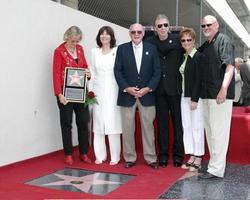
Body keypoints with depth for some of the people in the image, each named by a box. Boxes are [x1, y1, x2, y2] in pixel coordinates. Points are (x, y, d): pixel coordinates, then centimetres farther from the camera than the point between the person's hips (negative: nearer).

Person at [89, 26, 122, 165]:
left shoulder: (117, 51, -1)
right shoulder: (95, 52, 10)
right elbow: (92, 73, 12)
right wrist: (90, 91, 7)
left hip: (113, 91, -3)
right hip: (98, 91, 3)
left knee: (113, 123, -3)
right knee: (98, 123, 5)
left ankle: (115, 156, 8)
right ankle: (100, 155, 15)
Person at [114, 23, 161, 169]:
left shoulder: (151, 48, 6)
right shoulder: (122, 48, 5)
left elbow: (157, 71, 3)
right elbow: (117, 71, 0)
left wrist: (148, 88, -9)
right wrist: (127, 88, -11)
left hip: (147, 94, 0)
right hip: (127, 94, 0)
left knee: (148, 126, 5)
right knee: (128, 128, 4)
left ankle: (151, 158, 14)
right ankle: (130, 158, 16)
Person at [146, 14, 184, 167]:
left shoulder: (177, 39, -1)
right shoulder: (150, 42, 3)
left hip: (175, 87, -1)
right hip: (159, 88, 1)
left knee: (177, 121, 5)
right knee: (162, 122, 7)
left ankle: (178, 154, 16)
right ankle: (163, 154, 17)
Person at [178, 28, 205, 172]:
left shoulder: (199, 57, -9)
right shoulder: (183, 57, 13)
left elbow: (199, 79, -14)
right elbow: (183, 78, 13)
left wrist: (194, 99, -17)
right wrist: (187, 97, 7)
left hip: (195, 97, -7)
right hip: (184, 96, 7)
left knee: (197, 127, -1)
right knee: (187, 127, 10)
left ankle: (198, 159, 10)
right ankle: (192, 157, 20)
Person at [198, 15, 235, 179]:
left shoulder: (224, 40, -6)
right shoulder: (204, 46, 17)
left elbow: (230, 66, -16)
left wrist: (224, 89, -26)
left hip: (220, 95, -9)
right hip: (207, 95, 9)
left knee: (218, 131, -6)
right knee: (210, 130, 15)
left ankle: (216, 169, 0)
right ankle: (215, 162, 28)